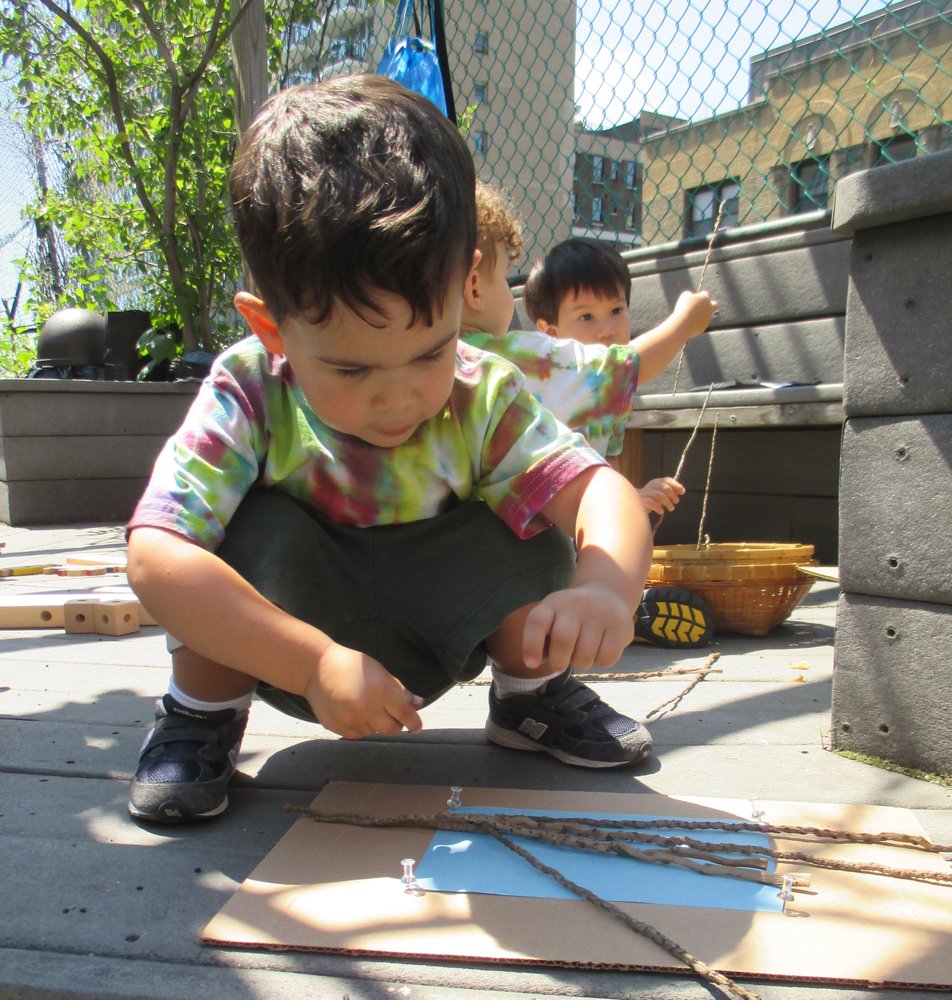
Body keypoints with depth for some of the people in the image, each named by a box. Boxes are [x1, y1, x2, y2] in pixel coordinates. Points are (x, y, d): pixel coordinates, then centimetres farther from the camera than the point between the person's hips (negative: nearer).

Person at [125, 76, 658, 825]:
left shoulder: (483, 397, -21)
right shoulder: (248, 398, -27)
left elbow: (599, 488, -29)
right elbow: (155, 558, -36)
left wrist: (605, 586, -51)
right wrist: (316, 664, -43)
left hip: (430, 645, 2)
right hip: (280, 650, -2)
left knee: (530, 528, -22)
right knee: (257, 535, -32)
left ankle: (529, 692, 7)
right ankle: (203, 711, -4)